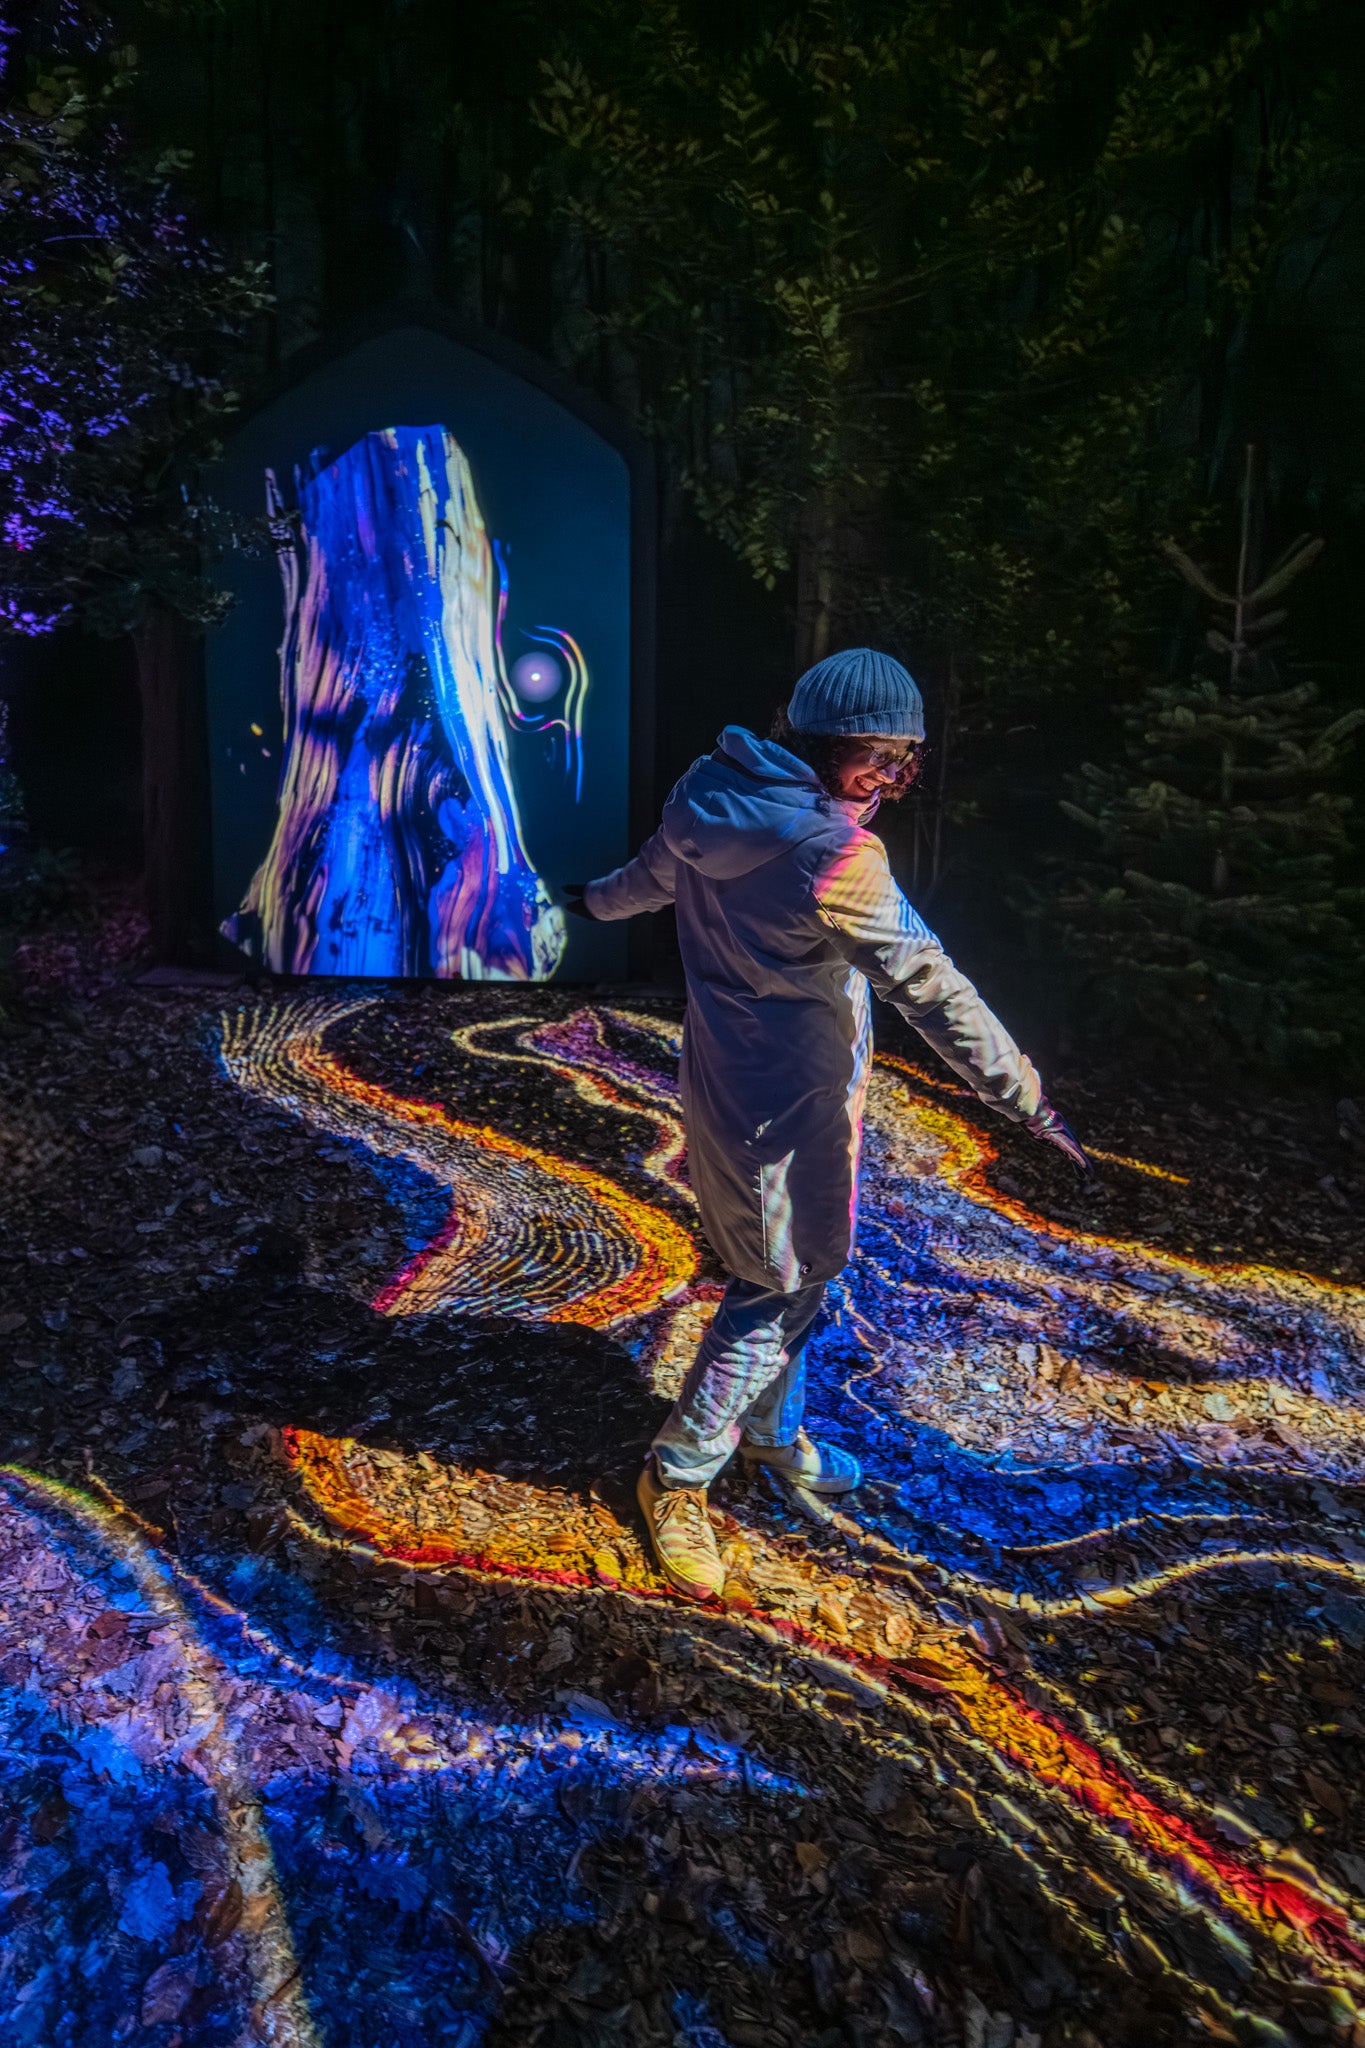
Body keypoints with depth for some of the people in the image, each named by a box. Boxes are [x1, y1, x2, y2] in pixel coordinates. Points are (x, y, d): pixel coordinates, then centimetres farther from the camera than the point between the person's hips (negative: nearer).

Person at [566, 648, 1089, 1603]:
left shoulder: (710, 793, 0)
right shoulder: (831, 853, -25)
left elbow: (652, 875, 19)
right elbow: (932, 988, -25)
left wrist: (595, 899, 41)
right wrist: (1032, 1101, -20)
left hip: (730, 1082, 9)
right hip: (789, 1103, -9)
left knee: (781, 1270, 23)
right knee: (785, 1285, 6)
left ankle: (772, 1428, 43)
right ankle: (680, 1471, 21)